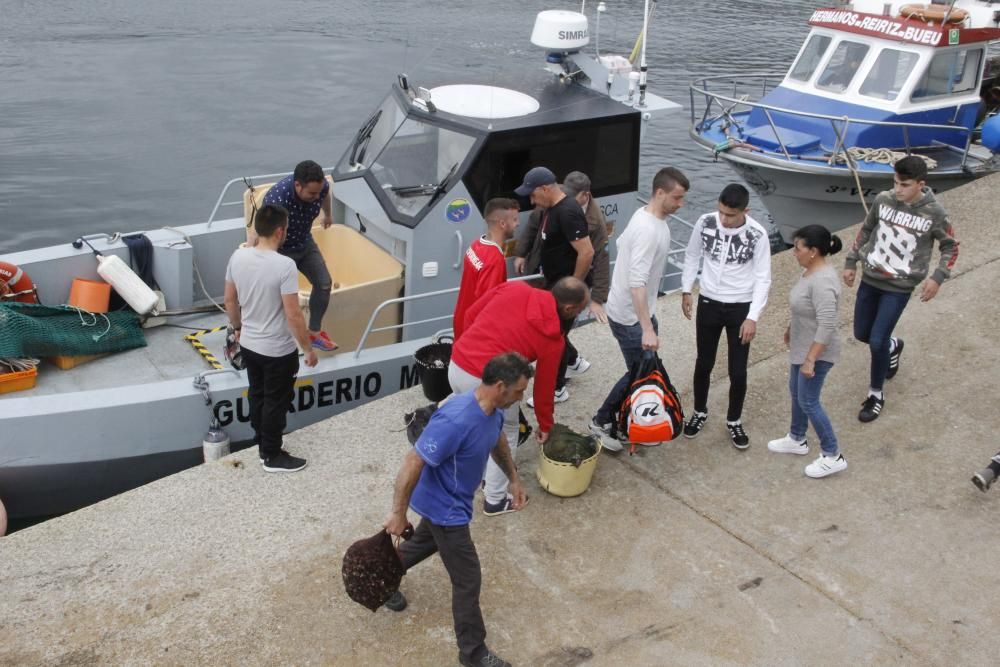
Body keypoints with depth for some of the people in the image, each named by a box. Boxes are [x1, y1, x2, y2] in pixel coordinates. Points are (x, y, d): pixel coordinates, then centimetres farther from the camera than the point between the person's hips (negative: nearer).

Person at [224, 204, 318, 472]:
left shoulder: (238, 257, -7)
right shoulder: (284, 265, -27)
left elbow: (230, 301, 5)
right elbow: (293, 315, -24)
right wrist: (308, 348, -12)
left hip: (248, 344, 7)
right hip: (278, 350, -6)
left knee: (257, 394, 24)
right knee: (275, 402, 10)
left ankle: (262, 441, 42)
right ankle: (272, 456, 24)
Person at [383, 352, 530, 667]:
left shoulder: (494, 409, -11)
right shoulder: (456, 421, -39)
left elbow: (497, 440, 14)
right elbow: (413, 463, -32)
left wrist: (514, 478, 18)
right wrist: (398, 513, -24)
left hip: (451, 501, 9)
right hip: (444, 507, -9)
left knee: (426, 543, 33)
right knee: (468, 580, 3)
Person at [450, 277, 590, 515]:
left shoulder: (513, 288, 5)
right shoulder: (553, 338, -3)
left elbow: (470, 315, 11)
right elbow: (544, 385, 8)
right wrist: (545, 426, 23)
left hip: (456, 366, 6)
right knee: (505, 435, 20)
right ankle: (495, 500, 30)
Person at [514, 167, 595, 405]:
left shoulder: (568, 212, -26)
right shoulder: (552, 208, 5)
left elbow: (587, 253, -29)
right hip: (554, 282, 10)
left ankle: (556, 390, 17)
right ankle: (574, 361, 41)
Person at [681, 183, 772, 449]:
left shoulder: (758, 235, -18)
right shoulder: (705, 223, -12)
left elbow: (763, 279, -11)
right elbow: (692, 256, 6)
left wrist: (752, 317, -16)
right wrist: (686, 290, 5)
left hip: (740, 308, -2)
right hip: (708, 303, 2)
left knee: (738, 372, 6)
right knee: (704, 364, 14)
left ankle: (734, 420, 28)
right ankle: (700, 412, 37)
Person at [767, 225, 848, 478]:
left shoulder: (822, 282, -31)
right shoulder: (810, 271, 0)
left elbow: (826, 326, -32)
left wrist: (810, 360, -29)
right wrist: (791, 329, 28)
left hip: (816, 353, -10)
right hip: (801, 347, 10)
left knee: (808, 401, -1)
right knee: (796, 393, 22)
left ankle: (833, 456, 11)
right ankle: (797, 439, 40)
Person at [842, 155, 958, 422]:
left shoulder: (933, 213, -14)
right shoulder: (883, 200, -6)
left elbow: (951, 247, 0)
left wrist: (938, 277, -12)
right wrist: (851, 262, 11)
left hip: (899, 288, -4)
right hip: (869, 279, 4)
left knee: (877, 342, -8)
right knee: (861, 334, 15)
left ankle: (876, 394, 15)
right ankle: (893, 345, 50)